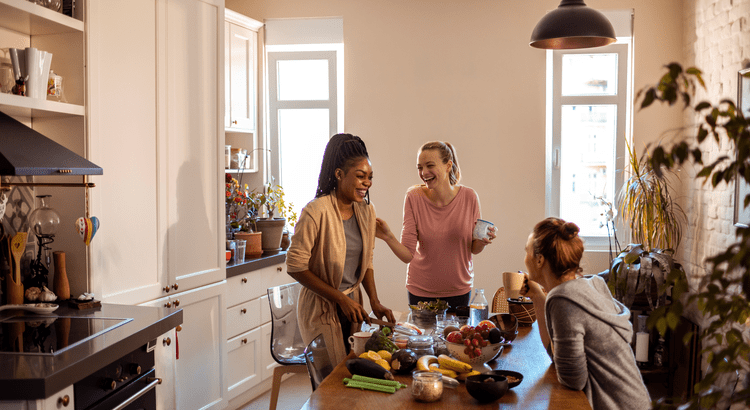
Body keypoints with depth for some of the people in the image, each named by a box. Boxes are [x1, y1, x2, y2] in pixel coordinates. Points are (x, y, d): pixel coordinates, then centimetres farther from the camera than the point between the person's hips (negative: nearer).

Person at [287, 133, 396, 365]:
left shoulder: (366, 212, 2)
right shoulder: (316, 212, -19)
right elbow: (296, 266, -18)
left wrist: (375, 302, -2)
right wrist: (340, 298, -18)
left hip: (351, 307, 6)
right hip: (321, 310, -6)